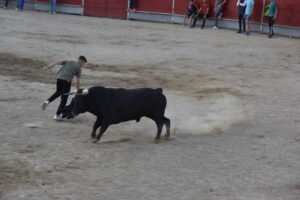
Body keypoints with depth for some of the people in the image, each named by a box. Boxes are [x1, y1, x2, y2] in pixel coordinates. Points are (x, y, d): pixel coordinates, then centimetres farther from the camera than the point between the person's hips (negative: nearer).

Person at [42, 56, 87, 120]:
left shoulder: (68, 62, 24)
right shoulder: (79, 68, 11)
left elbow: (56, 62, 11)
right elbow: (78, 81, 4)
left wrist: (47, 67, 3)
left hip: (59, 78, 5)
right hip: (67, 80, -5)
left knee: (58, 92, 30)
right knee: (64, 99, 6)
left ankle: (47, 101, 8)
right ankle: (57, 115, 3)